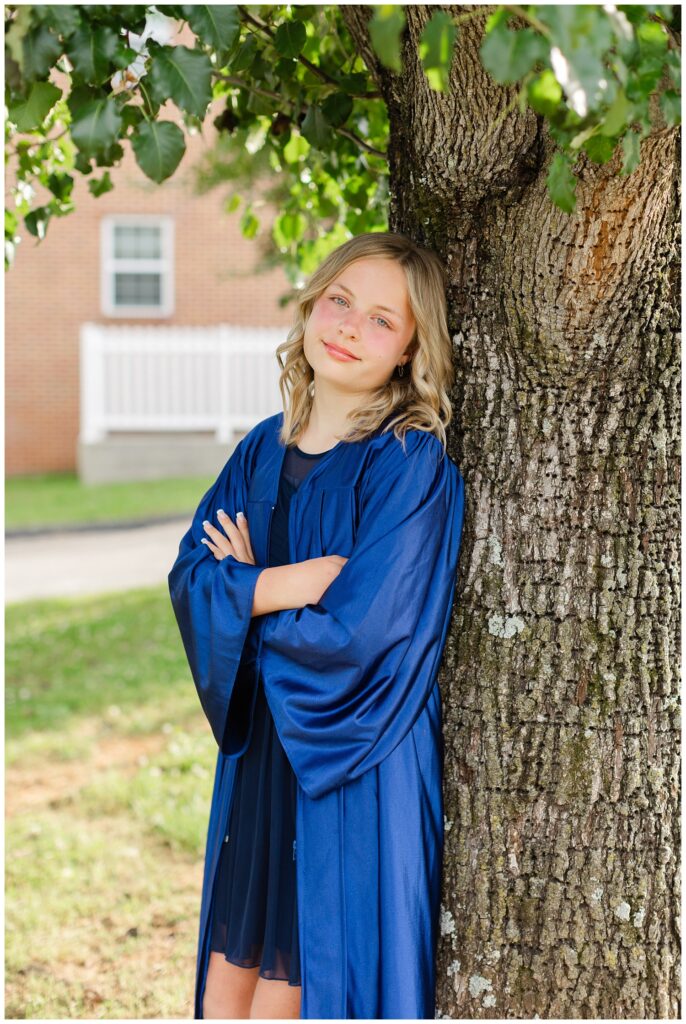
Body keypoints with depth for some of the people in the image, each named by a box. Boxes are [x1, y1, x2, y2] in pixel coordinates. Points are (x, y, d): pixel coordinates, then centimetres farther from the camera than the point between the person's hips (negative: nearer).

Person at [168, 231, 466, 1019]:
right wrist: (290, 583, -17)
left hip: (355, 776, -6)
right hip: (259, 755, 6)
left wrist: (246, 592, -6)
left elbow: (360, 632, -21)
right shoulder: (264, 451, 7)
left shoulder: (411, 465, -14)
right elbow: (190, 577, 1)